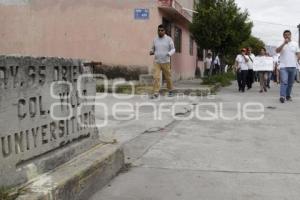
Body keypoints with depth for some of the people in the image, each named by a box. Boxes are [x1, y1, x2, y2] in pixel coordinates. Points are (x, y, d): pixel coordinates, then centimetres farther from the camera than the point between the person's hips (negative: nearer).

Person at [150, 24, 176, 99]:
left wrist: (169, 54, -27)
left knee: (168, 77, 10)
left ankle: (170, 90, 33)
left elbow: (173, 50, -4)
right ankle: (155, 93, -13)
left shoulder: (169, 39, -5)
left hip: (166, 62, -2)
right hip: (157, 62, 2)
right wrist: (151, 52, -10)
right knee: (156, 77, -12)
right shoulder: (155, 40, 5)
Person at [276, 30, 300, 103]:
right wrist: (284, 43, -21)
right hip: (283, 66, -3)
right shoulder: (282, 44, 1)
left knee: (290, 82, 10)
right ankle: (282, 96, -19)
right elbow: (277, 51, -16)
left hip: (293, 66, 3)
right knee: (284, 82, -13)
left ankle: (288, 95, 19)